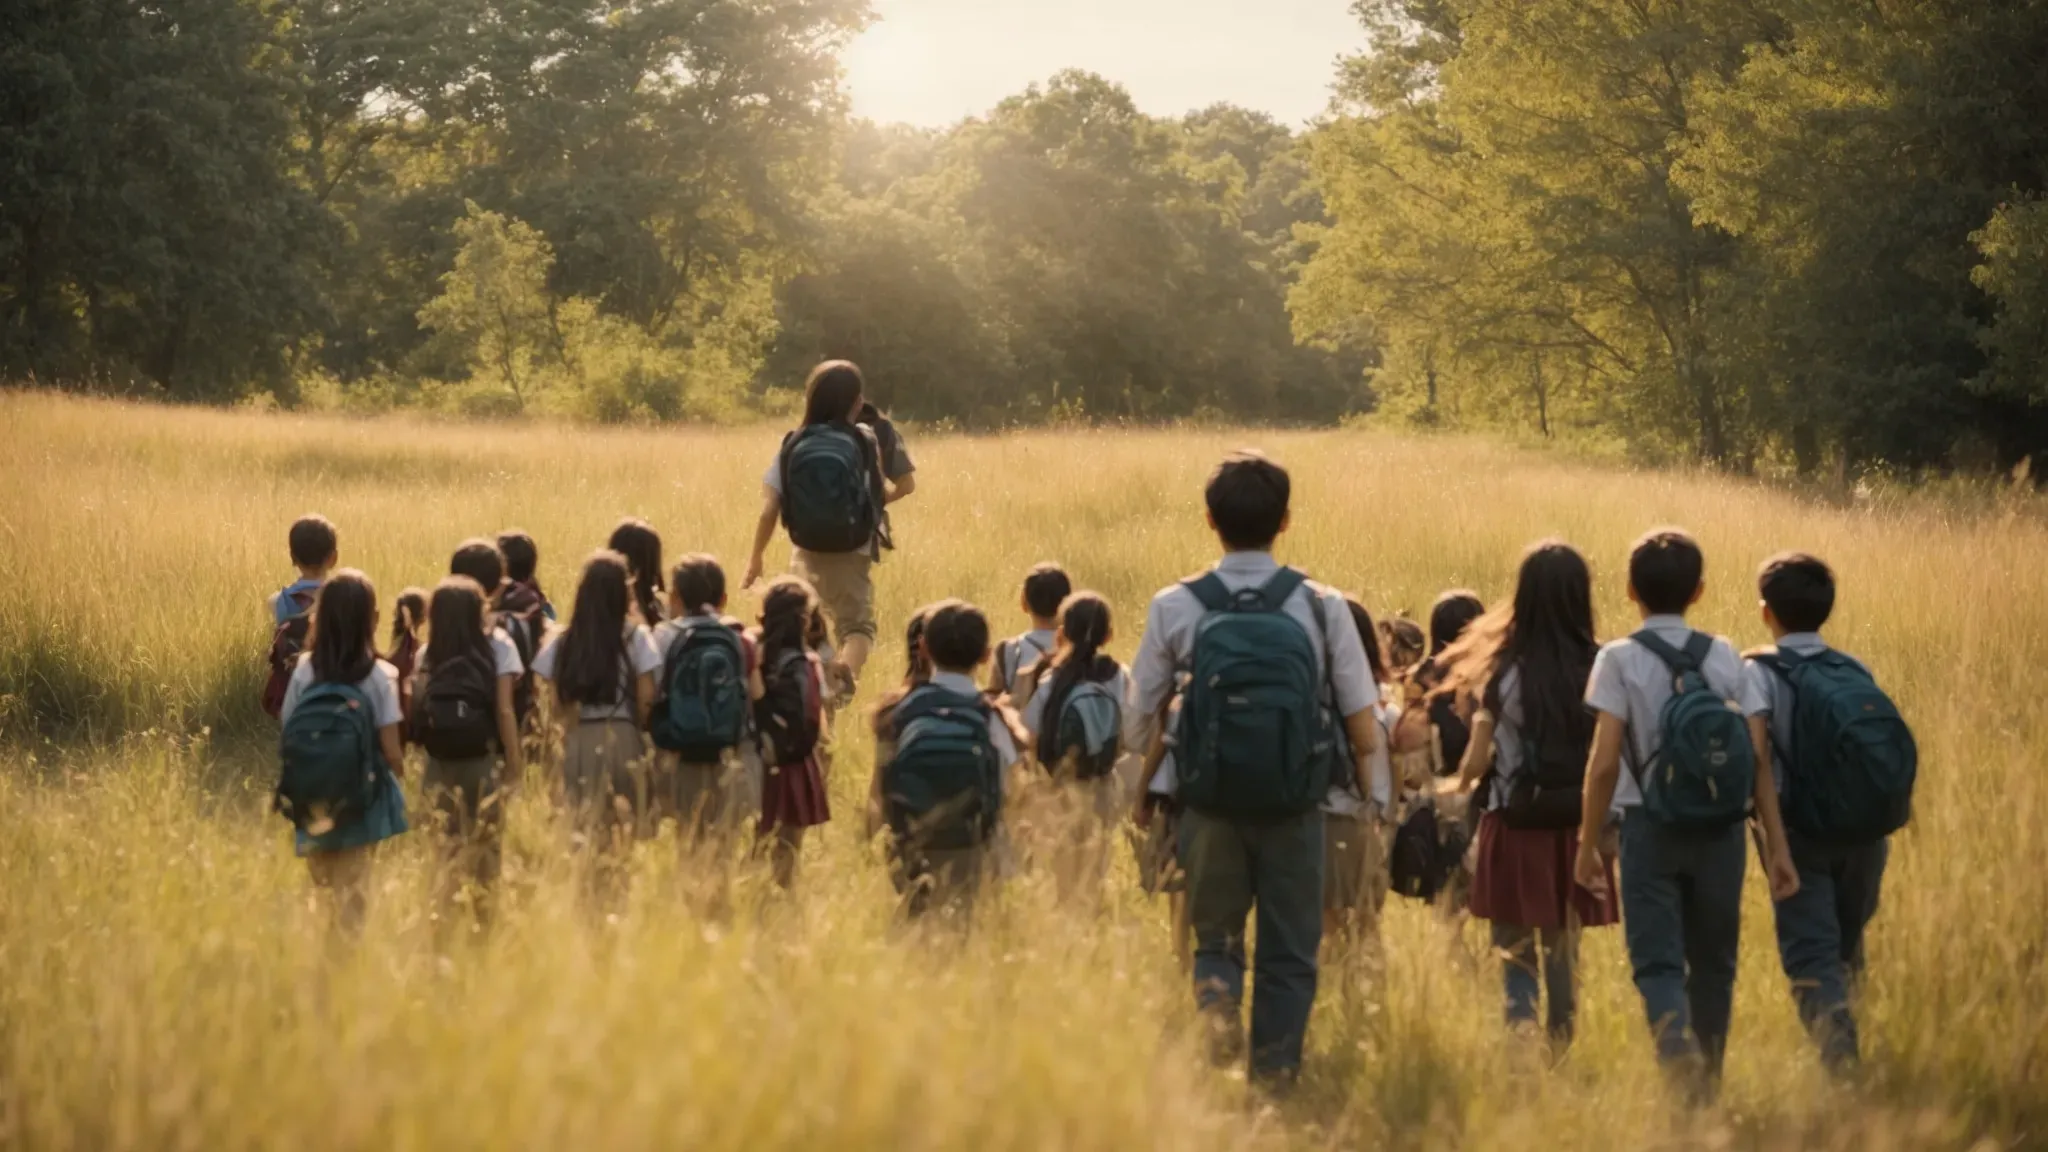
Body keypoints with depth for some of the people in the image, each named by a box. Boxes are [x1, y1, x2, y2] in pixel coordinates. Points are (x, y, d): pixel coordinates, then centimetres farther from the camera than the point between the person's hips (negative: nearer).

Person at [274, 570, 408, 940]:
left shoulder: (304, 669, -5)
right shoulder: (379, 676, -11)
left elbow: (287, 738, -5)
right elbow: (391, 752, -11)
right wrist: (399, 771, 9)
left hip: (313, 804, 2)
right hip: (360, 805, -2)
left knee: (325, 892, 15)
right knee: (352, 897, 6)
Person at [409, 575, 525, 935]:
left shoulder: (427, 655, 3)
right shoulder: (497, 646, -5)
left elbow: (417, 710, -5)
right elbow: (504, 709, -10)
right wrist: (515, 757, -5)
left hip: (439, 764, 2)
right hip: (483, 762, -2)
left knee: (447, 851, 10)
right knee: (484, 849, 10)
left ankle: (443, 928, 8)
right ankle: (486, 927, 16)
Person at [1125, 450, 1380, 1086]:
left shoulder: (1174, 609, -4)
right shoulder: (1321, 608, -4)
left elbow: (1139, 726, -2)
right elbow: (1366, 733, -2)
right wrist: (1371, 795, 15)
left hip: (1210, 809, 0)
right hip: (1294, 811, 0)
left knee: (1215, 936, 18)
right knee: (1289, 954, 12)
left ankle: (1215, 989, -13)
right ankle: (1274, 1075, 8)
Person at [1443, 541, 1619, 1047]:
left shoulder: (1506, 669, -9)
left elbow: (1477, 762, -6)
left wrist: (1458, 785, 14)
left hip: (1516, 828, -2)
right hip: (1577, 828, 2)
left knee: (1515, 955, 5)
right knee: (1563, 954, 16)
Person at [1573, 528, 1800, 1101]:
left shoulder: (1619, 659, -5)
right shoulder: (1726, 657, 4)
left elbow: (1604, 762, -11)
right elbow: (1759, 759, -1)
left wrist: (1588, 844, -3)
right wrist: (1776, 845, 4)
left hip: (1651, 830, -3)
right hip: (1721, 832, 3)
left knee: (1657, 960, -2)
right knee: (1713, 962, 15)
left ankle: (1678, 1044, -30)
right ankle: (1707, 1081, 21)